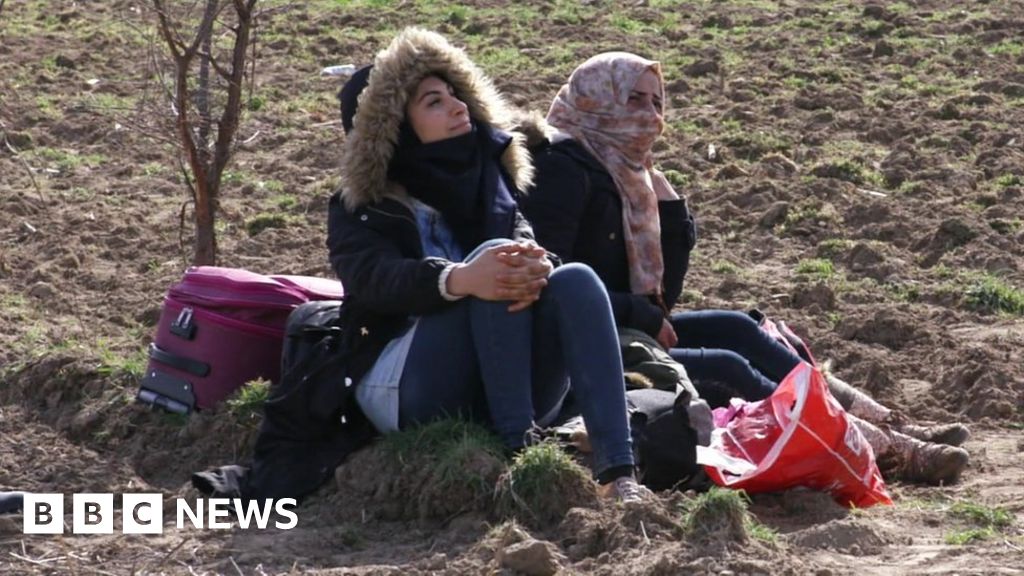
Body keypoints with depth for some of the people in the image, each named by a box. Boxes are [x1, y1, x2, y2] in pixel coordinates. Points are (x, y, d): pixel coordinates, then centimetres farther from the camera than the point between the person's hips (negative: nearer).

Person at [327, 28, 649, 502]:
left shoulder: (482, 183, 22)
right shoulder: (361, 207, 8)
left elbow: (525, 239, 1)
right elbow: (375, 277, -15)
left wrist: (534, 266, -27)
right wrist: (457, 279, -37)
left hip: (502, 394, 4)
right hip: (405, 390, -4)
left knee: (574, 279, -23)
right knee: (495, 255, -26)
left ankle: (617, 473, -41)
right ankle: (520, 451, -38)